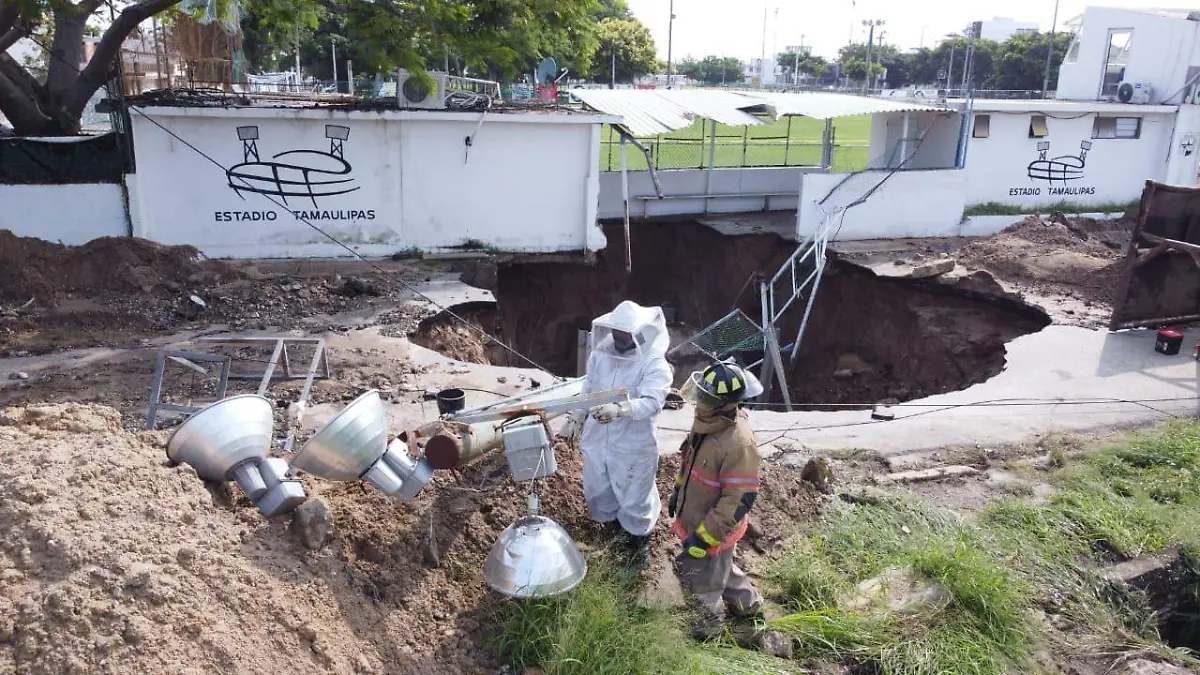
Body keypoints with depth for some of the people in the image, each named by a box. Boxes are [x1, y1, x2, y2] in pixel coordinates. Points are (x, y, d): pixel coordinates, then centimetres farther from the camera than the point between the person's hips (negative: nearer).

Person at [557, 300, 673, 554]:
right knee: (597, 486, 25)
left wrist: (619, 409, -50)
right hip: (597, 438, 5)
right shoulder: (599, 355, -6)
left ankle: (639, 531, 44)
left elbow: (652, 402, -35)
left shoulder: (654, 363, -23)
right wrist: (576, 419, 12)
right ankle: (610, 517, 55)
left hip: (633, 445, -5)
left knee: (634, 491, 15)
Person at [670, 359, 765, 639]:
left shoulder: (739, 444, -34)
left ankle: (711, 620, 42)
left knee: (701, 581, 13)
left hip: (712, 528, -8)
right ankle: (748, 602, 53)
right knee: (719, 566, 29)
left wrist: (702, 539, -26)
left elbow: (738, 501, -30)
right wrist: (678, 490, 23)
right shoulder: (708, 421, -7)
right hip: (693, 516, 8)